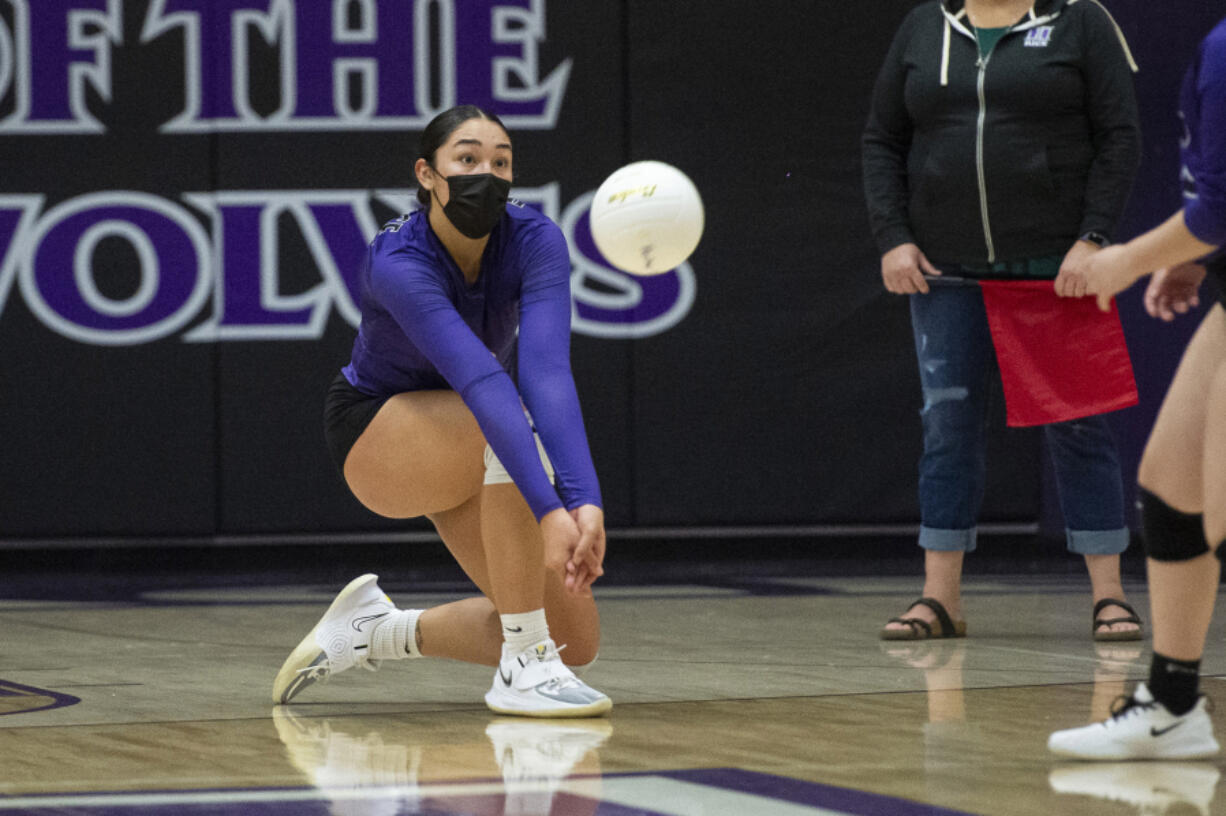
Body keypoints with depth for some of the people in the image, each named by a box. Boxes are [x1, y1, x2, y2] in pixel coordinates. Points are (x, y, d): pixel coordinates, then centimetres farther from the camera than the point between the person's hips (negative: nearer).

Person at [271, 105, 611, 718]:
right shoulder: (398, 264, -33)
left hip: (463, 450, 5)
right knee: (510, 422, -38)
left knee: (575, 640, -5)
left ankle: (381, 630, 17)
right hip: (376, 436, -5)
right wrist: (548, 511, -57)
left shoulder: (533, 240, -22)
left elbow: (547, 369, -37)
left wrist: (585, 501, -52)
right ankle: (522, 669, -29)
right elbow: (484, 384, -46)